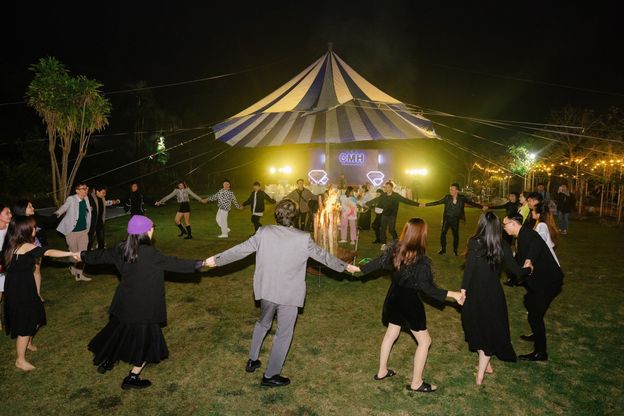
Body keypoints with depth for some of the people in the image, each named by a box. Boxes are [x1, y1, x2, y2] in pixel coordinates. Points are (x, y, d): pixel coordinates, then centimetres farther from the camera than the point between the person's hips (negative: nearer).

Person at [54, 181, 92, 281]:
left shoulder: (86, 199, 2)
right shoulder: (71, 199, -15)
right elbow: (64, 207, -26)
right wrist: (57, 214, -38)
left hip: (84, 231, 5)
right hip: (72, 231, -5)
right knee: (74, 253, 10)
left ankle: (79, 273, 16)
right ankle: (73, 267, 37)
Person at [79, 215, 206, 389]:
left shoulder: (122, 249, -4)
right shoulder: (149, 253, -25)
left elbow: (102, 255, 12)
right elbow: (173, 263, -22)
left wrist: (83, 256, 32)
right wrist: (200, 264, -16)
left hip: (125, 302, 7)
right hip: (143, 306, -7)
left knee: (120, 329, 29)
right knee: (146, 340, 9)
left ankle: (106, 361, 46)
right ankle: (132, 378, 18)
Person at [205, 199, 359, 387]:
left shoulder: (264, 233, -10)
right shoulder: (303, 238, -15)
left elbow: (241, 249, -2)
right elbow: (322, 255, -2)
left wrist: (216, 260, 12)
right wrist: (345, 266, 14)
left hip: (266, 290, 4)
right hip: (289, 294, -3)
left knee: (263, 323, 28)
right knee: (283, 334, 12)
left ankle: (252, 360, 39)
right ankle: (270, 375, 22)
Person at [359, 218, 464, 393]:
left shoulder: (394, 248, -9)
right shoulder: (422, 261, -26)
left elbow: (378, 263, 3)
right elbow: (429, 289, -21)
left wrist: (359, 269, 19)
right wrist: (453, 294, -17)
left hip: (394, 296, 7)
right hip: (410, 301, -6)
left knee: (391, 333, 25)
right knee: (424, 341, 13)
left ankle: (381, 371, 40)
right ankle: (416, 383, 23)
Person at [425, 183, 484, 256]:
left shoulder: (462, 198, -6)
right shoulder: (447, 197, -6)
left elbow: (472, 203, -2)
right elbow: (437, 202, -2)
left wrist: (482, 207, -10)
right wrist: (425, 205, -5)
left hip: (455, 220, 0)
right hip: (447, 218, 0)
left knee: (455, 235, 6)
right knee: (443, 233, -8)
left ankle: (455, 250, 24)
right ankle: (443, 249, 8)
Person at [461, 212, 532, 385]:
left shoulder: (474, 243, -12)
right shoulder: (503, 247, -5)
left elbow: (469, 268, -18)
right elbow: (517, 271, 2)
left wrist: (463, 289, -12)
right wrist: (528, 269, 22)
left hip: (474, 293, -1)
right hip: (494, 294, 2)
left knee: (477, 329, 19)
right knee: (491, 330, 16)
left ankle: (485, 365, 33)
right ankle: (481, 372, 18)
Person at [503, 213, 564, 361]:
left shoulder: (526, 234, -19)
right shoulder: (522, 236, 12)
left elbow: (537, 243, -42)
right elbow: (520, 259, 19)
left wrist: (528, 260, -47)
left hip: (549, 280, -11)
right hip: (543, 278, 11)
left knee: (535, 314, -4)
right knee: (529, 302, 28)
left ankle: (540, 352, 9)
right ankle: (537, 335, 48)